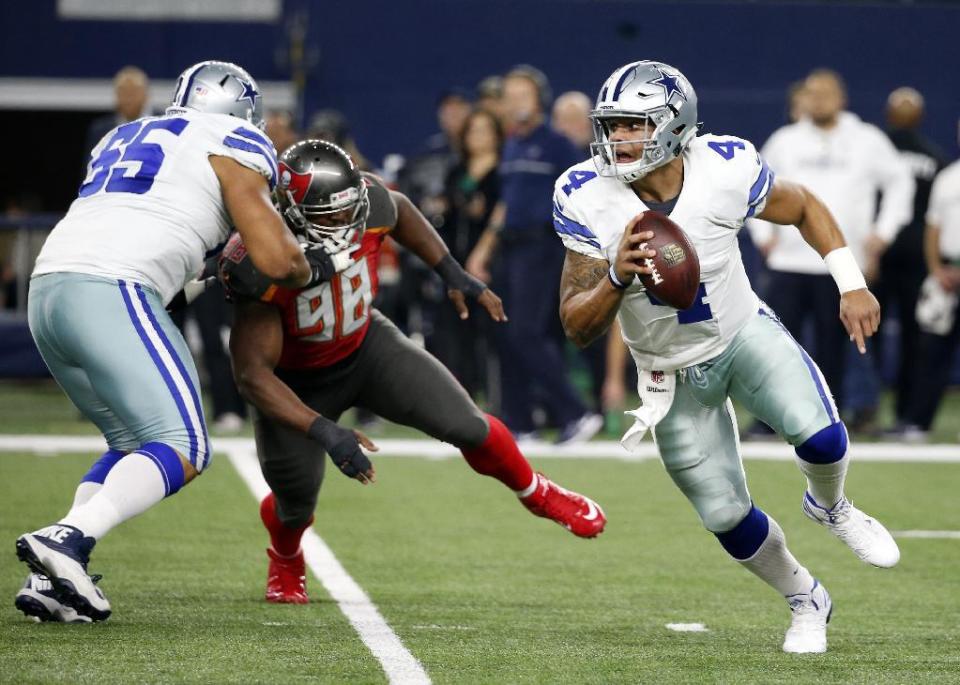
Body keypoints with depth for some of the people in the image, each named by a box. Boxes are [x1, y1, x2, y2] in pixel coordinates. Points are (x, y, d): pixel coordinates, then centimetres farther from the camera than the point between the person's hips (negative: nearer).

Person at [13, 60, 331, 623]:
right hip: (110, 293, -8)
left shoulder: (125, 139, 31)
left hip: (48, 288, 8)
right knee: (184, 450, -7)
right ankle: (68, 539, -28)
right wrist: (312, 268, 24)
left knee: (133, 445, 19)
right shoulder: (233, 145, 9)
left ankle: (53, 582, 5)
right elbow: (279, 260, 2)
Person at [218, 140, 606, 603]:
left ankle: (536, 493, 23)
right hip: (296, 382, -3)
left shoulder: (368, 207, -27)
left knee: (467, 426, -9)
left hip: (365, 346, 3)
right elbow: (252, 374, -37)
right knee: (297, 505, 2)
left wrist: (453, 276, -1)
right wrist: (325, 433, -45)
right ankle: (285, 557, 43)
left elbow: (400, 212, 2)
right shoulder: (261, 266, -39)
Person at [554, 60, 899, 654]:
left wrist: (852, 285, -6)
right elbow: (578, 328, -21)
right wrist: (618, 276, -40)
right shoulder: (588, 199, -22)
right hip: (674, 374, 1)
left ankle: (830, 507, 11)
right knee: (726, 516, 3)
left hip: (746, 332, -1)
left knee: (819, 436, -26)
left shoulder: (726, 171, -22)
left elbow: (805, 208, 0)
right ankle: (806, 600, 32)